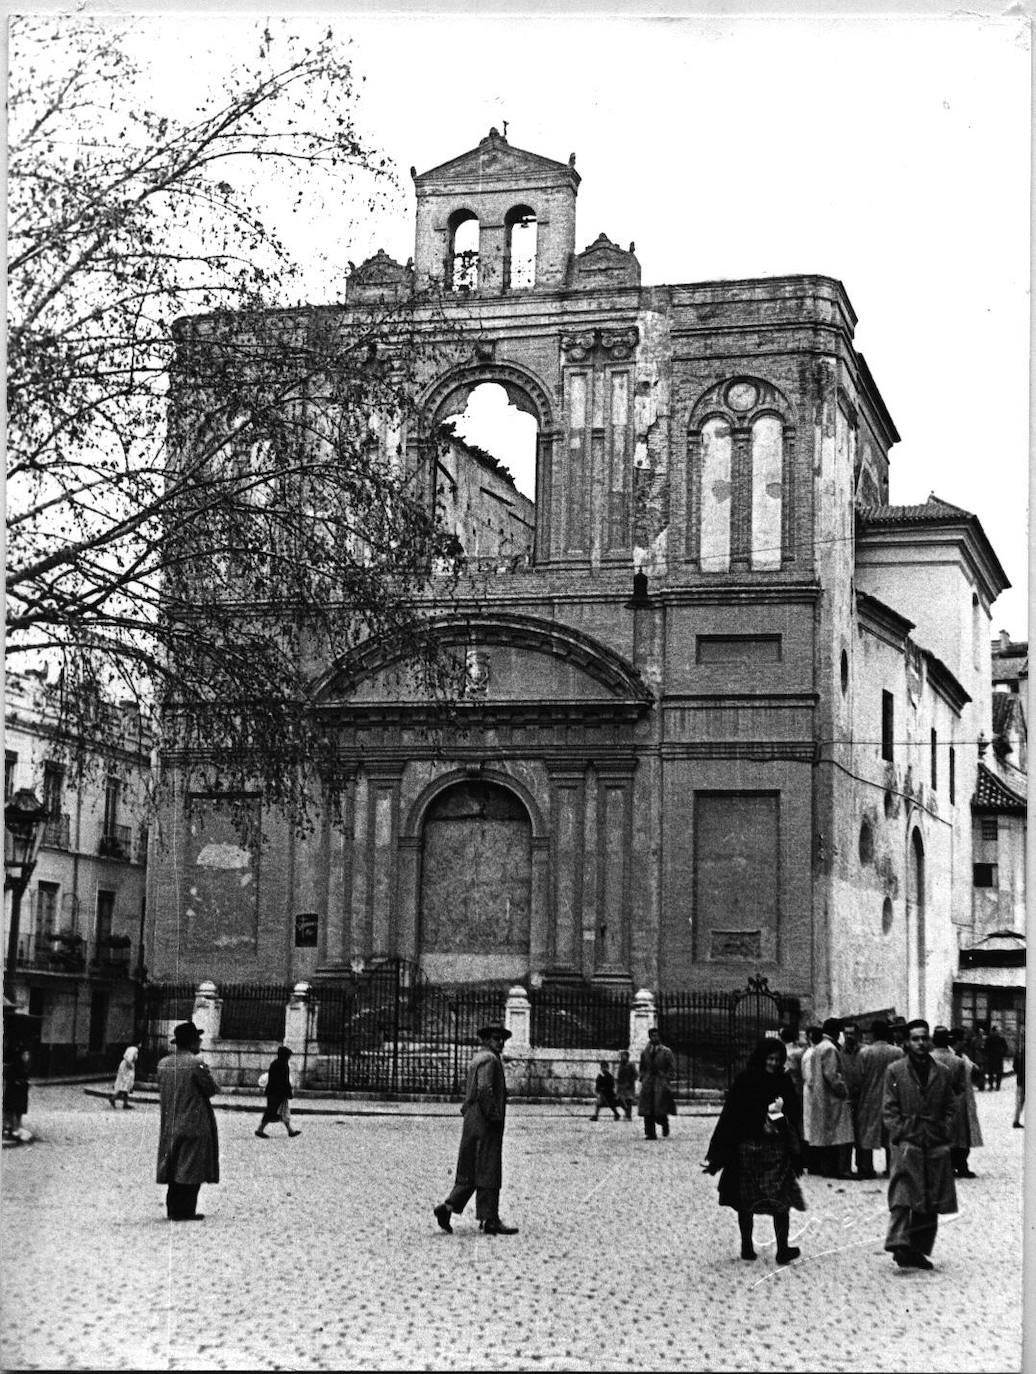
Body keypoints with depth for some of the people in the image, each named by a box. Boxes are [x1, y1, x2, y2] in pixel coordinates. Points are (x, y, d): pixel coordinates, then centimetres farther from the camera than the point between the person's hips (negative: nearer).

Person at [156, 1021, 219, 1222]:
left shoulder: (163, 1063, 5)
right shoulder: (195, 1063, -16)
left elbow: (162, 1088, 14)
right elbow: (211, 1089, -10)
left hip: (169, 1125, 7)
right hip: (194, 1123, -7)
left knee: (174, 1166, 14)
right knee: (191, 1167, -1)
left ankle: (173, 1208, 18)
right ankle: (185, 1211, -1)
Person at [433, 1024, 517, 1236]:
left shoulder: (479, 1058, 20)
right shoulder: (489, 1059, -12)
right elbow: (484, 1089, -24)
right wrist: (494, 1116, -19)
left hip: (473, 1121, 10)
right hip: (486, 1123, -10)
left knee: (470, 1171, 12)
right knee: (488, 1171, -5)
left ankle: (448, 1207, 6)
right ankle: (489, 1220, -3)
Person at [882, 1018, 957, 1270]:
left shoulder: (942, 1072, 11)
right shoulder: (895, 1071, 2)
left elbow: (949, 1108, 13)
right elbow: (890, 1109, 0)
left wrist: (945, 1134, 0)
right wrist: (900, 1135, -10)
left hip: (936, 1145, 4)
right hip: (907, 1142, -4)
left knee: (930, 1203, 6)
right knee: (903, 1195, -16)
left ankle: (919, 1251, 16)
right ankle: (899, 1246, -20)